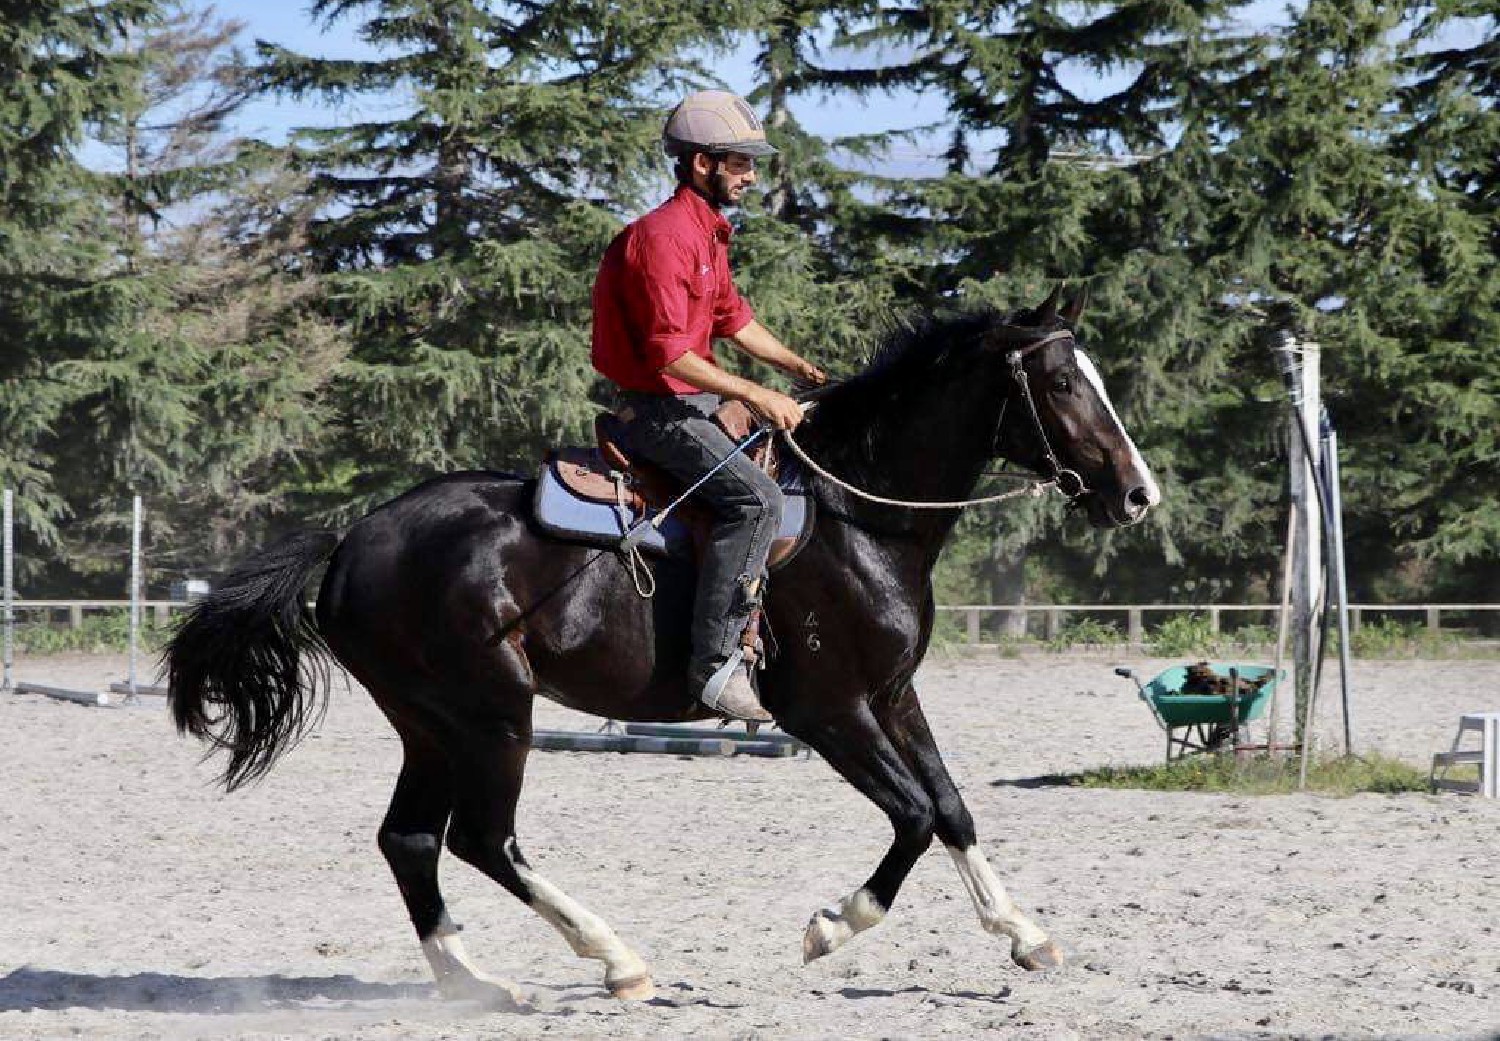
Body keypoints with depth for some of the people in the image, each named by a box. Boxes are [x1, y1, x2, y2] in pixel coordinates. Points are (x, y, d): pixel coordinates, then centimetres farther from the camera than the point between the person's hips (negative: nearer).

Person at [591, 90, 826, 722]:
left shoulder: (707, 232, 15)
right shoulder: (662, 236, -19)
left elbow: (731, 317, 27)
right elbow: (668, 353, -25)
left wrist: (798, 368, 17)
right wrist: (755, 396, -24)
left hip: (695, 403, 11)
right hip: (657, 409, -11)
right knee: (755, 498, -28)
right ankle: (716, 664, -32)